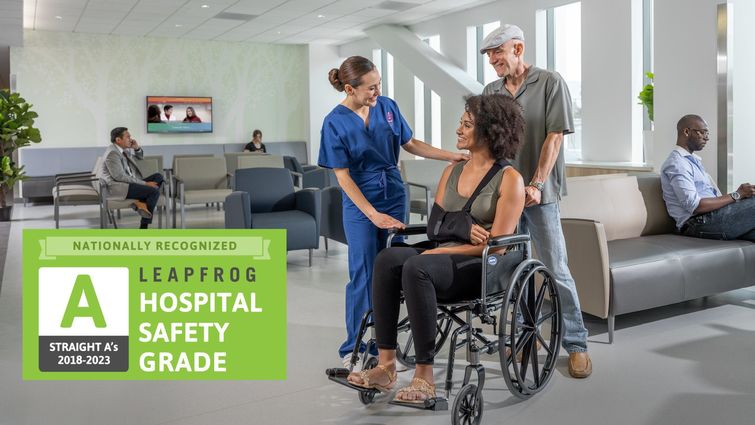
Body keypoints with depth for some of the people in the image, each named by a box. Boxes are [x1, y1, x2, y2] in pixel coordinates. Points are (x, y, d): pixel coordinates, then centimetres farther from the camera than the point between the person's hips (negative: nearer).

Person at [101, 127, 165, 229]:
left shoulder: (124, 149, 13)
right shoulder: (112, 153, -14)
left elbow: (140, 157, 32)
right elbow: (120, 176, -22)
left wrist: (137, 148, 8)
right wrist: (144, 184, -20)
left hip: (129, 182, 10)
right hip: (118, 187, -10)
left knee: (158, 177, 0)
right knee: (154, 191, -22)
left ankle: (141, 202, -18)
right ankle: (143, 226, -17)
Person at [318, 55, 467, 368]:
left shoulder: (387, 107, -1)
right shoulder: (335, 123, -12)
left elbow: (409, 143, 10)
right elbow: (343, 176, -12)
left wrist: (450, 156, 1)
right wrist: (373, 215, -17)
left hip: (394, 198, 4)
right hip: (360, 205, -3)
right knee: (364, 277, 0)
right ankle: (355, 348, 15)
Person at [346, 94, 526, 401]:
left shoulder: (509, 179, -3)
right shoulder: (452, 171, 16)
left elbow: (497, 244, -9)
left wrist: (441, 250, -14)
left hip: (485, 270, -6)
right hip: (445, 258, 6)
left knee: (416, 267, -35)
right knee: (388, 258, -25)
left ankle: (424, 377, -28)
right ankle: (386, 365, -26)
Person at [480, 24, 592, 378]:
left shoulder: (550, 83, -1)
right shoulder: (491, 91, 12)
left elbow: (554, 137, -8)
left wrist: (536, 184, -15)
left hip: (539, 192, -4)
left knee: (556, 269, -2)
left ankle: (576, 344, 9)